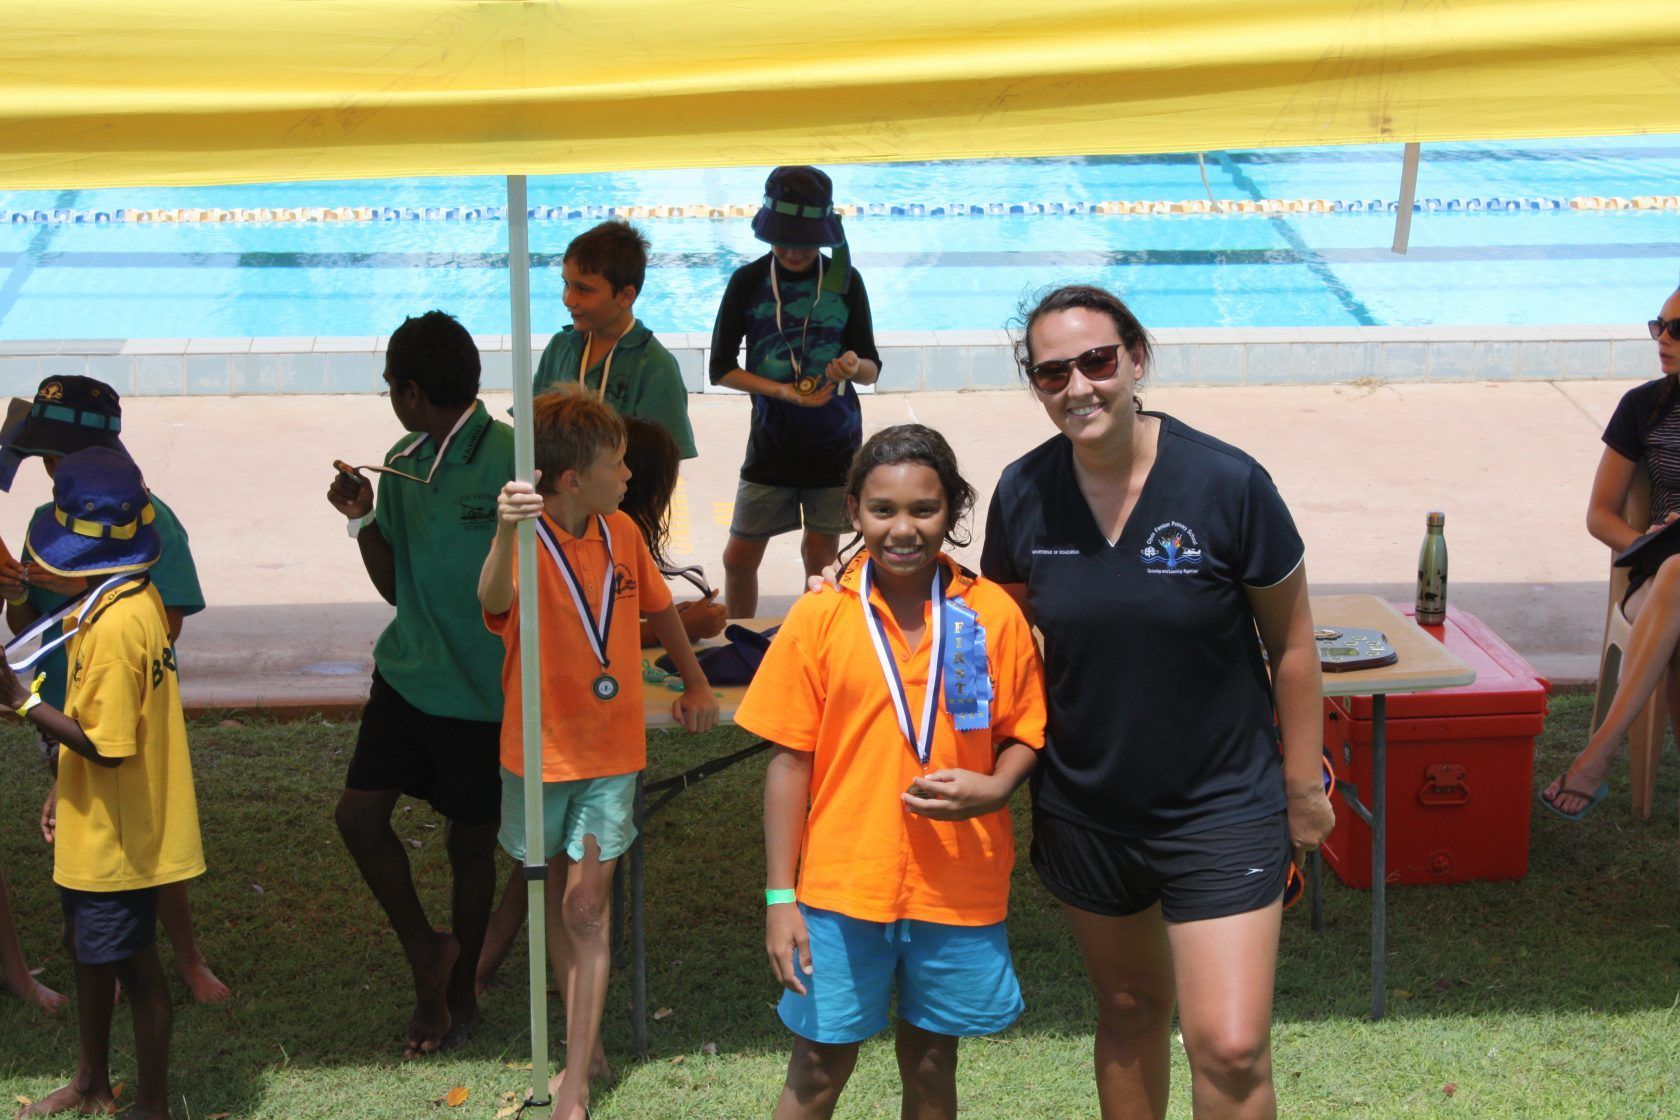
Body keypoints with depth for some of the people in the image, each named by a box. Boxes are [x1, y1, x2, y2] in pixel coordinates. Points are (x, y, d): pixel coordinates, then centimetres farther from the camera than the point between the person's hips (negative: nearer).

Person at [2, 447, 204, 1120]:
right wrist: (64, 786, 18)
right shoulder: (136, 598, 3)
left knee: (131, 963, 5)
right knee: (87, 946, 23)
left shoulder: (116, 625, -27)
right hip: (95, 826, 10)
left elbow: (106, 746, -27)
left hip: (115, 835, -10)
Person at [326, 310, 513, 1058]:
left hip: (479, 688, -6)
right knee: (358, 814, -1)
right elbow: (394, 586, 12)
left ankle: (459, 989, 29)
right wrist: (362, 521, -4)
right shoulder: (401, 465, 6)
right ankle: (424, 950, 21)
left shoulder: (507, 461, -17)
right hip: (407, 673, 6)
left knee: (470, 842, 9)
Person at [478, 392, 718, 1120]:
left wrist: (696, 684, 22)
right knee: (555, 896, 15)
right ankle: (586, 1034, 36)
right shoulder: (526, 545, -20)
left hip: (611, 747, 2)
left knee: (587, 907, -2)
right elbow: (494, 602, -44)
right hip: (539, 749, -2)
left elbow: (658, 607, 14)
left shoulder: (622, 533, -4)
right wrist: (506, 533, -63)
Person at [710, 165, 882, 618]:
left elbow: (872, 368, -1)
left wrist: (854, 367, -26)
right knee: (739, 557, 3)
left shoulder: (844, 280, -3)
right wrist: (784, 391, -17)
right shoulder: (748, 282, -5)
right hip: (770, 445, 0)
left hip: (835, 444, 0)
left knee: (820, 557, 7)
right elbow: (721, 367, -4)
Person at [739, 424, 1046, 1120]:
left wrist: (991, 789, -17)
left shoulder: (992, 614, -3)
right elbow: (789, 760, -1)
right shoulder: (819, 619, -4)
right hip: (843, 884, -1)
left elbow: (1024, 734, 6)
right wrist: (779, 897, -3)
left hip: (959, 888, 1)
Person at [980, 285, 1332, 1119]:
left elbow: (1291, 644, -6)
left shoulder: (1228, 484, -17)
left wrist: (1303, 786, -1)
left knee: (1231, 1049, -9)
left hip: (1222, 808, -3)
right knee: (1130, 1007, 21)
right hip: (1083, 809, 3)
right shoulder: (1023, 494, -7)